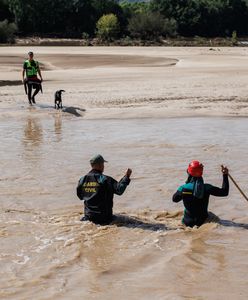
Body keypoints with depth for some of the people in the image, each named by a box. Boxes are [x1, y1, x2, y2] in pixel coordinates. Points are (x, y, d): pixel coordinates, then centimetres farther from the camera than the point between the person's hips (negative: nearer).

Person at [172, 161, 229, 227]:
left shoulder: (183, 188, -16)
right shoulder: (206, 188, -17)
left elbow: (175, 199, 6)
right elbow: (224, 192, -4)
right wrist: (225, 175, 1)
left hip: (188, 222, 2)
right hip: (202, 221, -2)